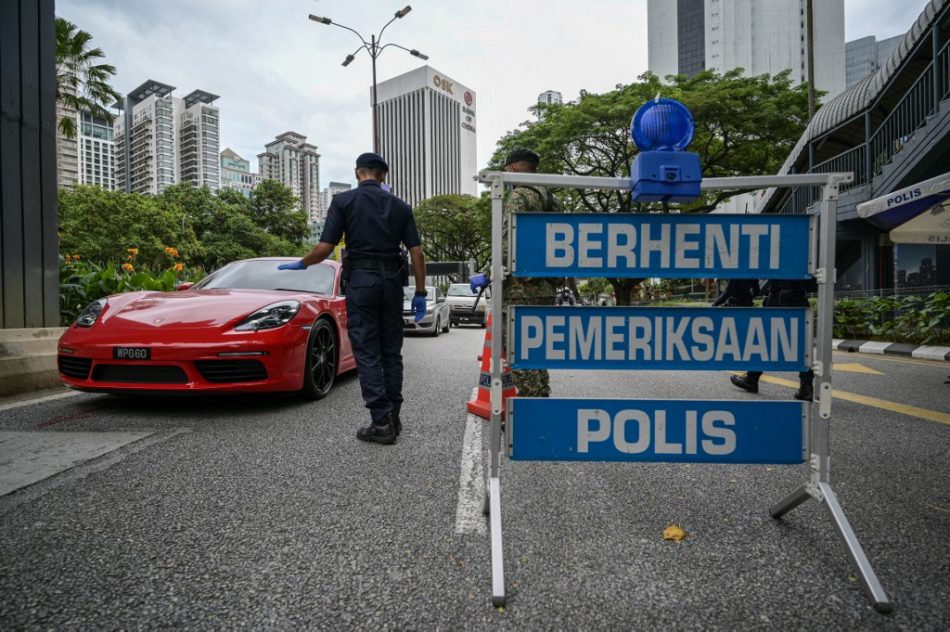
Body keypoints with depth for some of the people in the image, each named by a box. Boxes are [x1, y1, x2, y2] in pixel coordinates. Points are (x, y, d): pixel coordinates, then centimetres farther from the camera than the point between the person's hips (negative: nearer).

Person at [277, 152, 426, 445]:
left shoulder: (344, 200, 1)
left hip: (361, 280, -3)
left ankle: (381, 422, -1)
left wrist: (300, 264, 12)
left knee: (367, 353, 0)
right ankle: (393, 417, 16)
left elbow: (324, 248, -7)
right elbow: (416, 252, 3)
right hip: (392, 280, 4)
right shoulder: (400, 205, 10)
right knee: (391, 351, 11)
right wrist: (420, 293, 7)